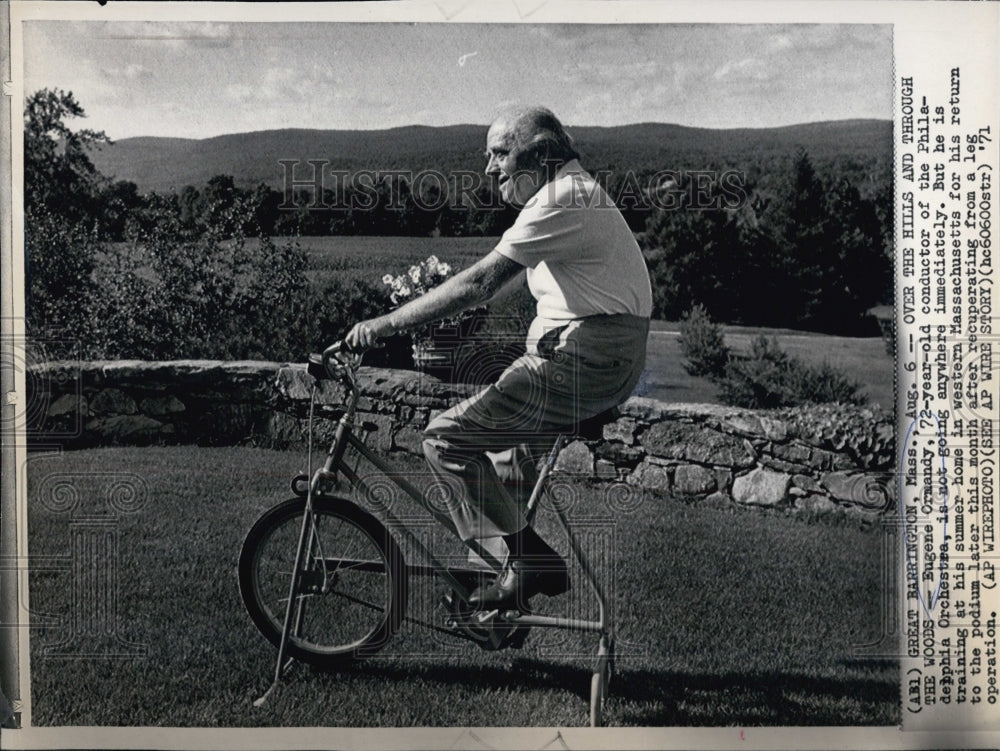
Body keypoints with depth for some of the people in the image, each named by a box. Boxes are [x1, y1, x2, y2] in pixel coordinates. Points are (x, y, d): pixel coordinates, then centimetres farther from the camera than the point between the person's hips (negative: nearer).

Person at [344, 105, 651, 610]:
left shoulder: (564, 199, -14)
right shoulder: (571, 193, 20)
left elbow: (480, 284, -21)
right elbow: (495, 282, 20)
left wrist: (386, 324, -19)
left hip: (585, 360, -11)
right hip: (602, 358, 11)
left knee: (446, 438, -11)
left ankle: (530, 560, -4)